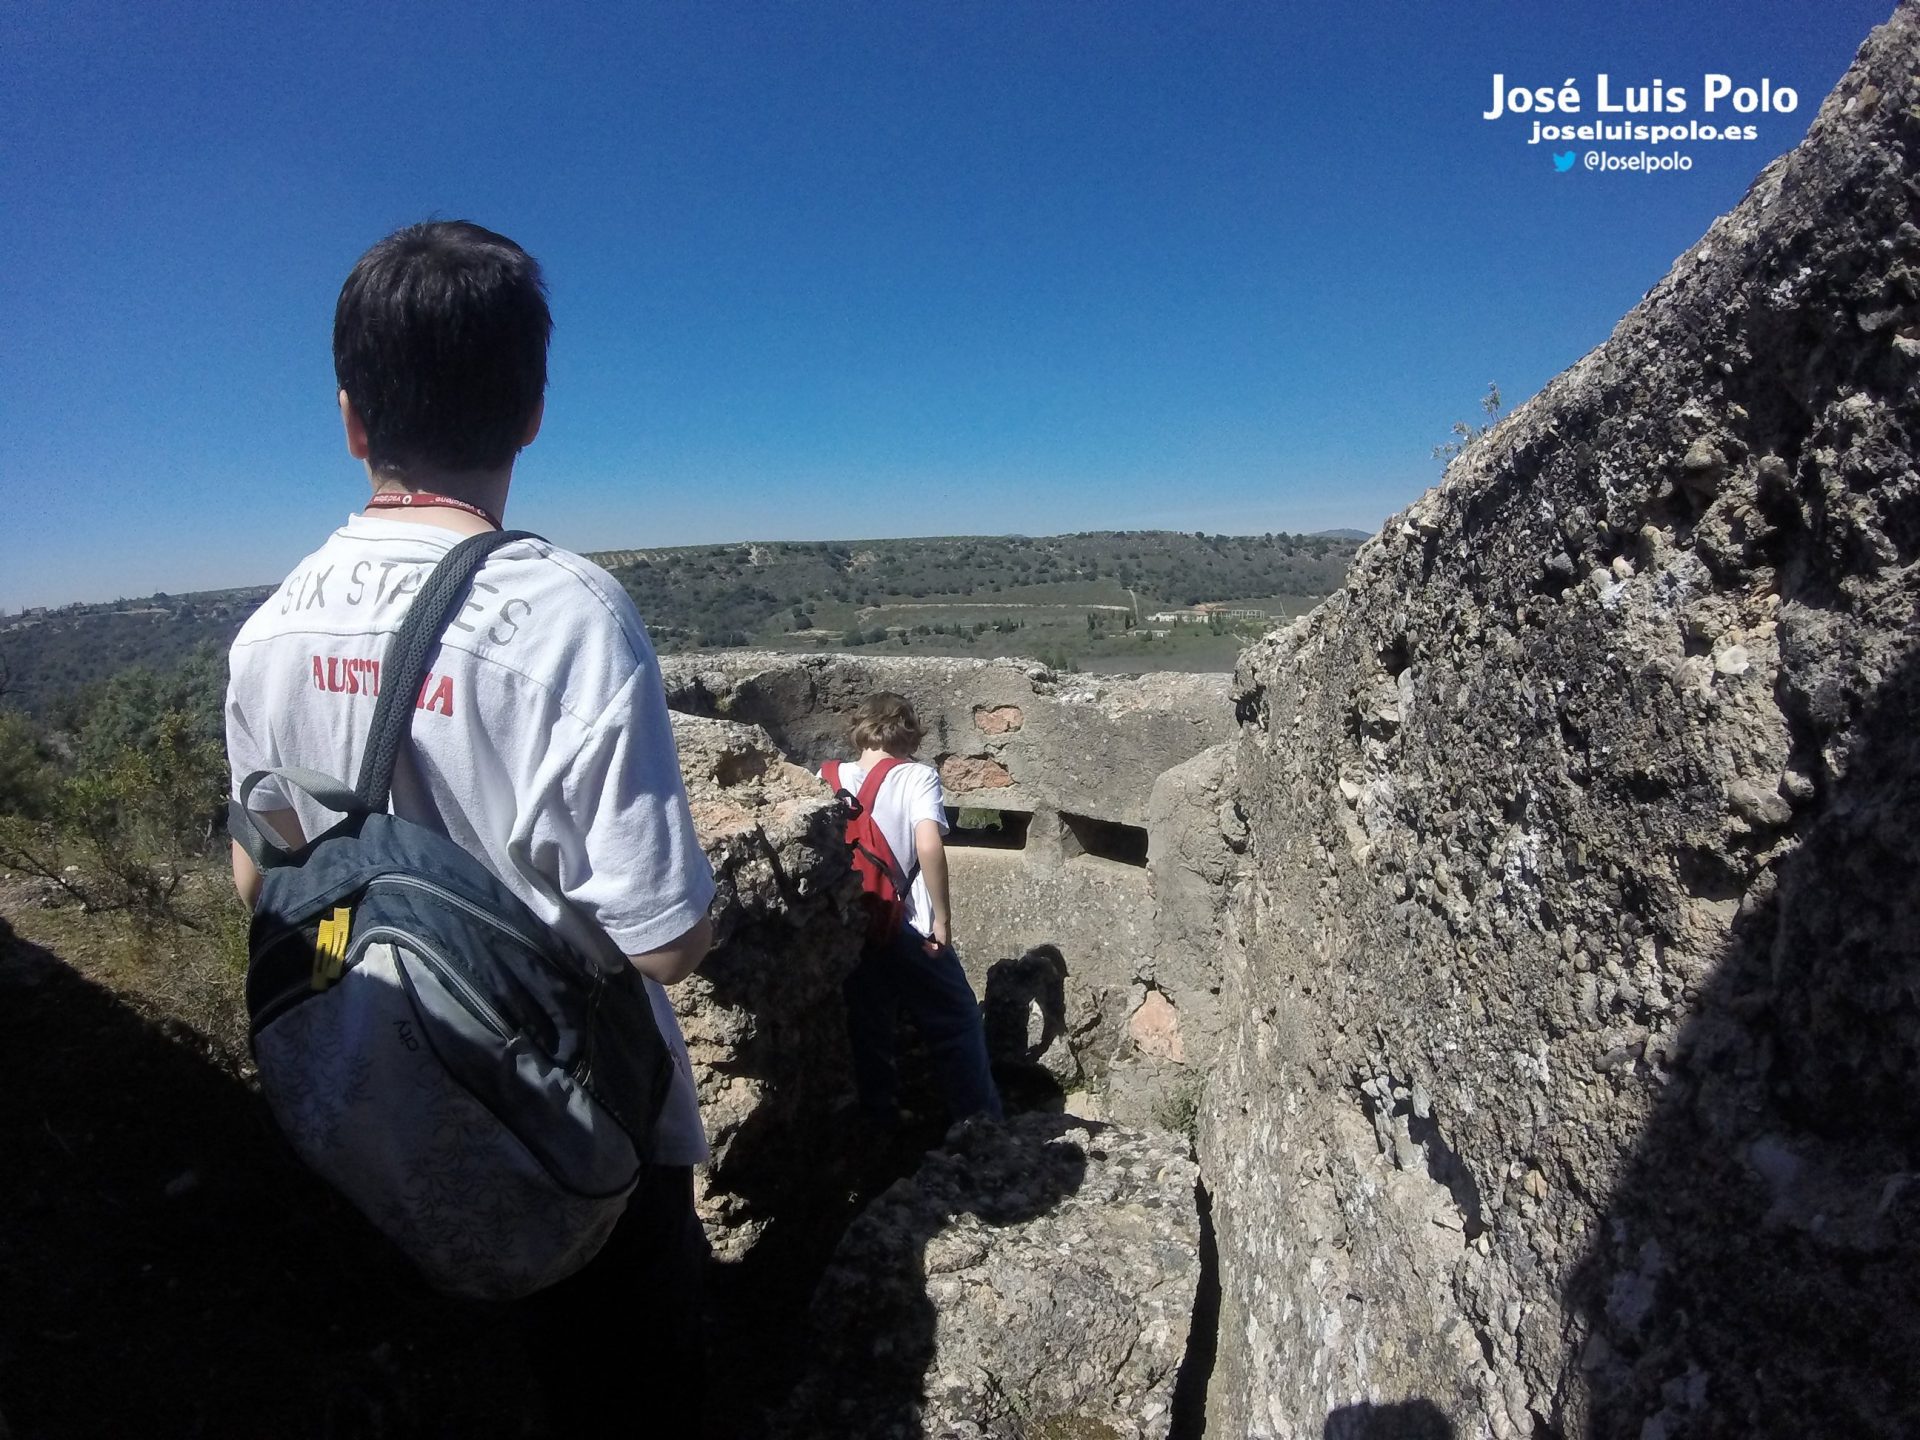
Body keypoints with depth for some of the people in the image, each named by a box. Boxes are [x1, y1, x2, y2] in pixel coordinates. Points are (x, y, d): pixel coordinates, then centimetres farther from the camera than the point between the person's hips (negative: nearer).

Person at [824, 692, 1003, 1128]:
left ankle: (881, 1126, 25)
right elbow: (929, 846, -19)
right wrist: (943, 918, -11)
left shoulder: (828, 778, 6)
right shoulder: (917, 776, -5)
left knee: (868, 1029, 15)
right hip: (906, 928, -3)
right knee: (956, 1021, 12)